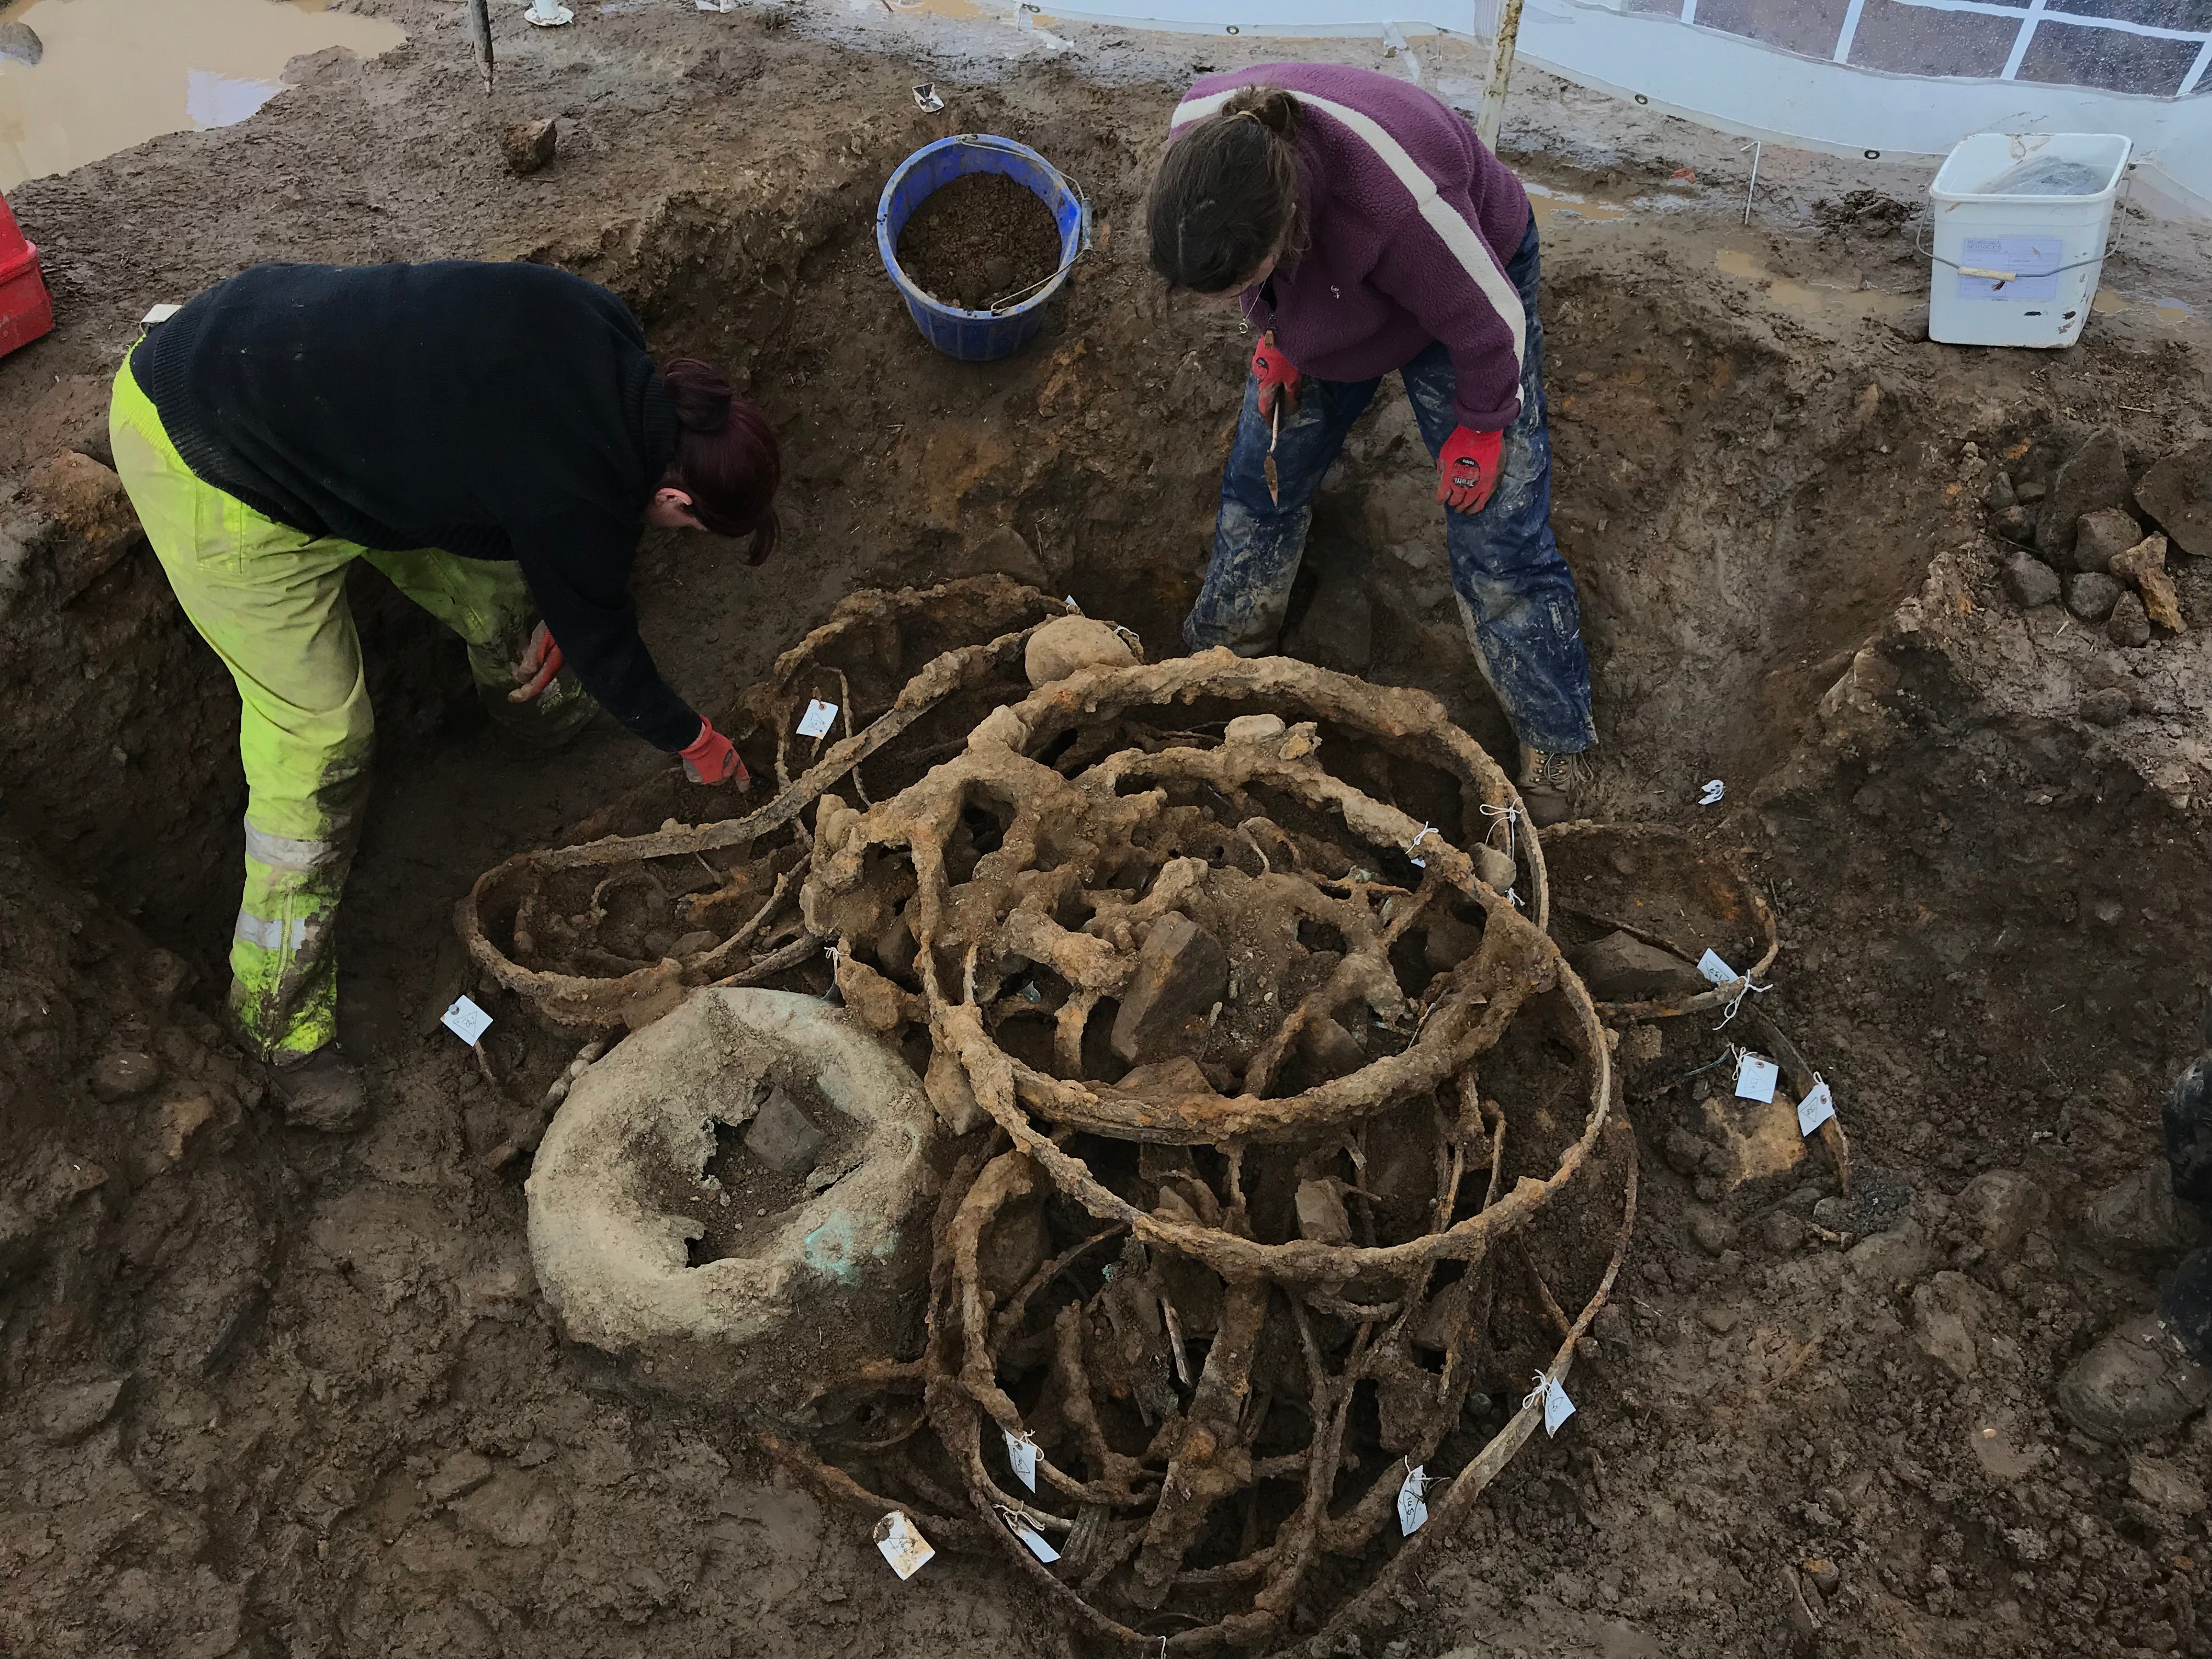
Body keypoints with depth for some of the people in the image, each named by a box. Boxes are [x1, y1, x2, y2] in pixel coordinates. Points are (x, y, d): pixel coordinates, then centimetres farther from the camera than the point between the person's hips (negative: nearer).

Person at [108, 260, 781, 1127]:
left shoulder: (603, 327, -7)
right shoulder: (581, 500, -27)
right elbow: (603, 643, -8)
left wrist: (551, 617, 10)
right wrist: (694, 742, 10)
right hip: (209, 463, -9)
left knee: (485, 563, 18)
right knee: (318, 729, -6)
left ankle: (531, 692, 51)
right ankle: (281, 1008, 10)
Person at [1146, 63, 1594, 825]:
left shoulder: (1399, 198, -47)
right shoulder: (1198, 140, -31)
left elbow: (1490, 320, -27)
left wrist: (1479, 430, -13)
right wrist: (1277, 336, -2)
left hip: (1463, 285, -5)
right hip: (1318, 300, 5)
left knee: (1497, 538, -4)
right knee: (1260, 483, 12)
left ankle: (1555, 758, 11)